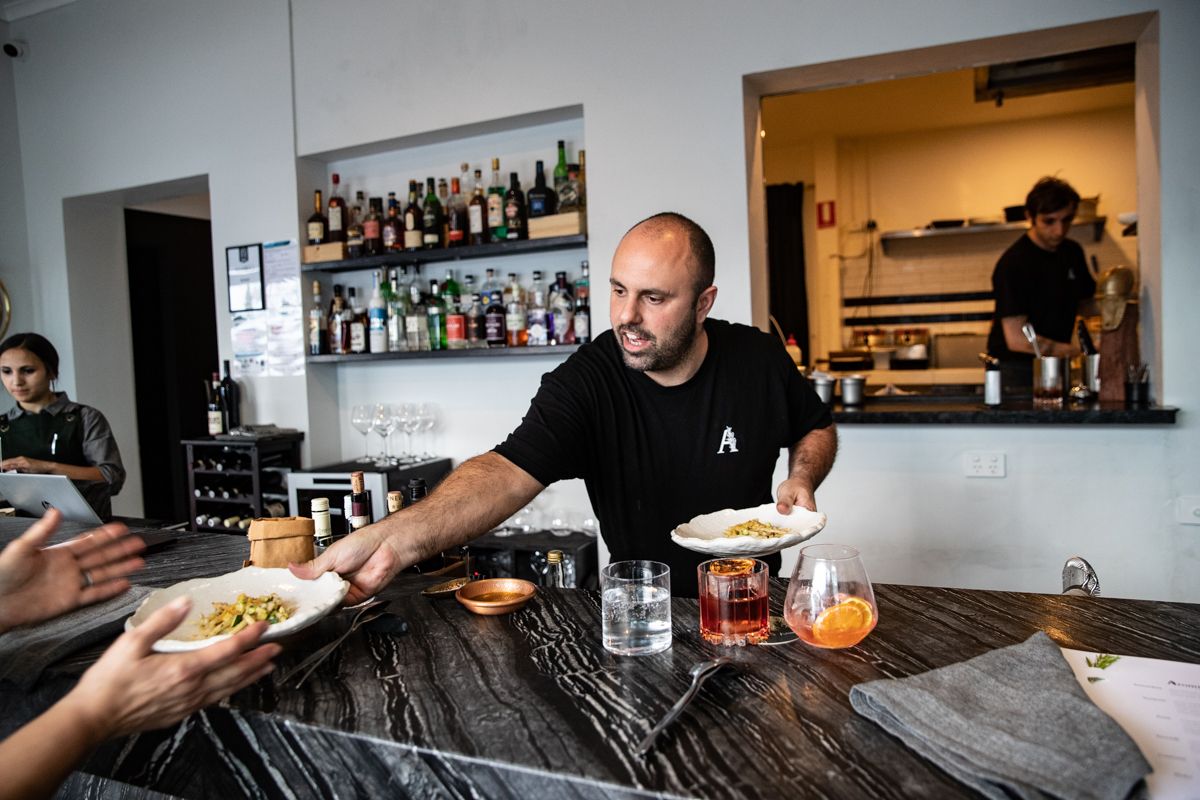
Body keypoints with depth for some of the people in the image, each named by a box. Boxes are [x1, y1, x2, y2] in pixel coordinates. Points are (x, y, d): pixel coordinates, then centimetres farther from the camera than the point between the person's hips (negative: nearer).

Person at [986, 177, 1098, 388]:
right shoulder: (1013, 263, -17)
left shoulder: (1073, 252, 7)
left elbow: (1084, 302, 21)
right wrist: (1077, 351, -22)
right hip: (1015, 369, -7)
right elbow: (1016, 339, -22)